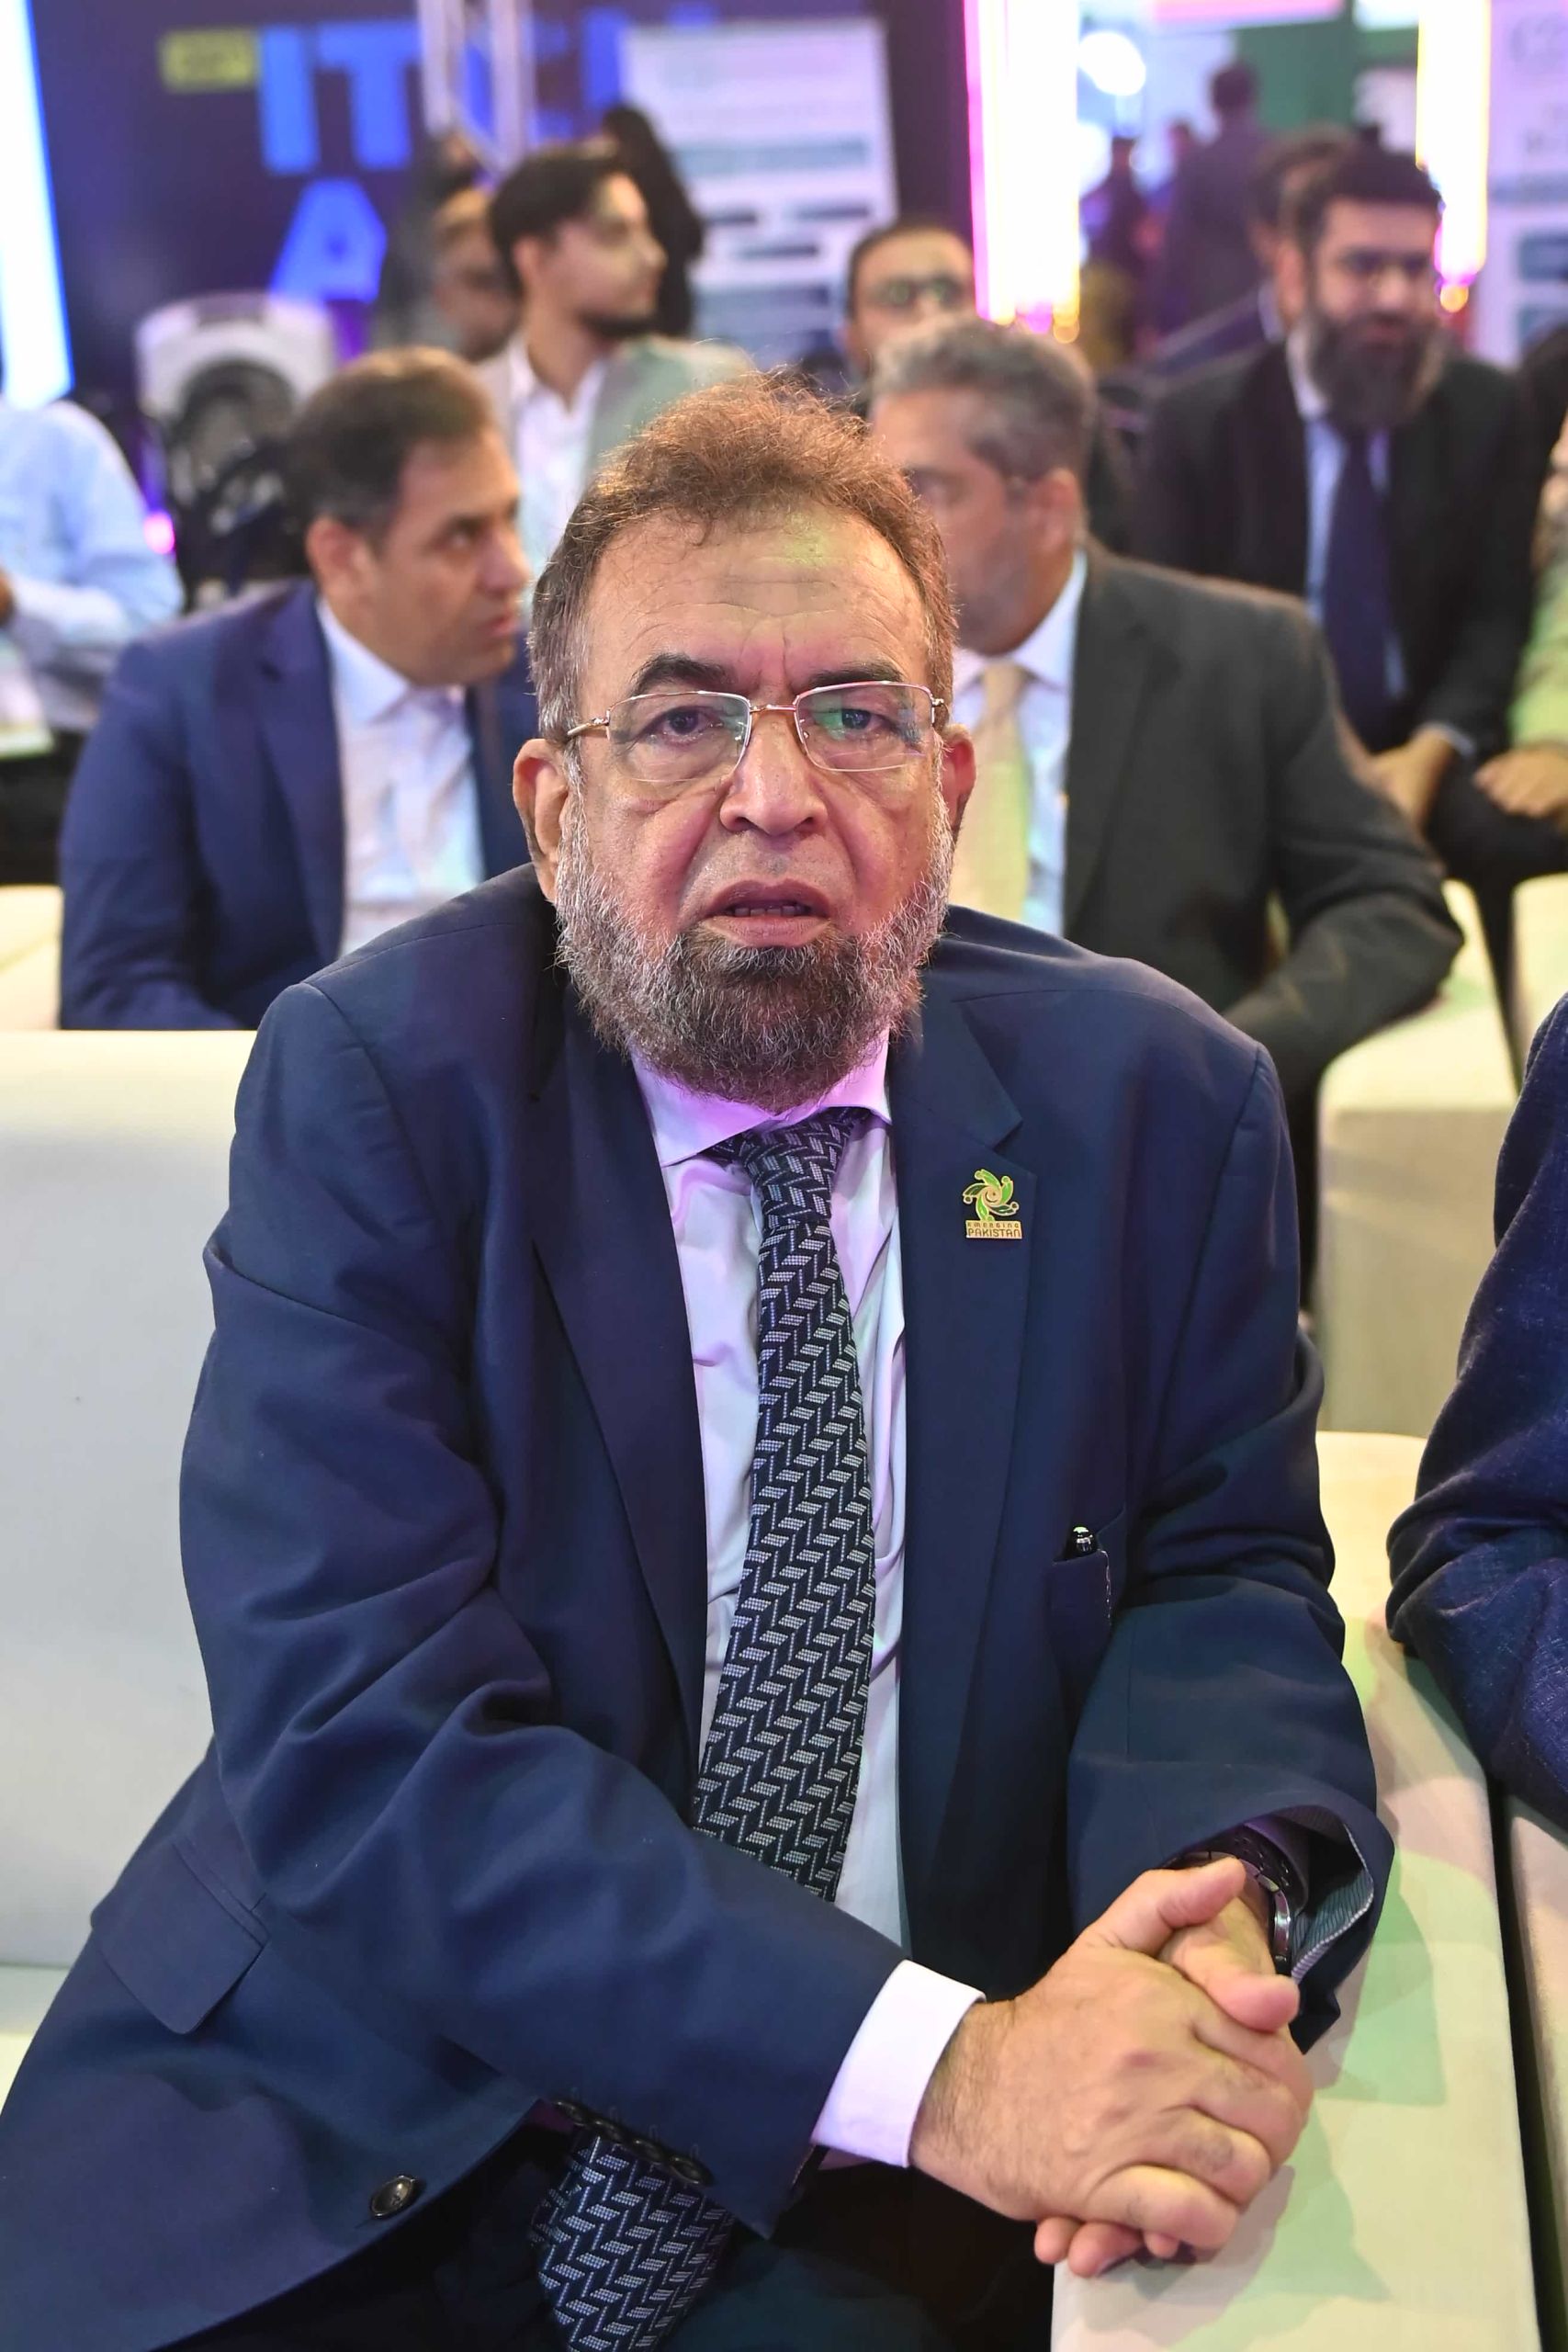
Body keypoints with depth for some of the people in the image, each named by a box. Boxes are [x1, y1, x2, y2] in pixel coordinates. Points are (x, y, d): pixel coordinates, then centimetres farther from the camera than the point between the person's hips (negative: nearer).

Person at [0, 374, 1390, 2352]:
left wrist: (1222, 1894, -17)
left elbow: (1222, 1574, 7)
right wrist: (934, 2057, -26)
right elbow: (360, 1738, -16)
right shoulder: (373, 1082, -8)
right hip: (355, 2159, 1)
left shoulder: (1156, 1101, 1)